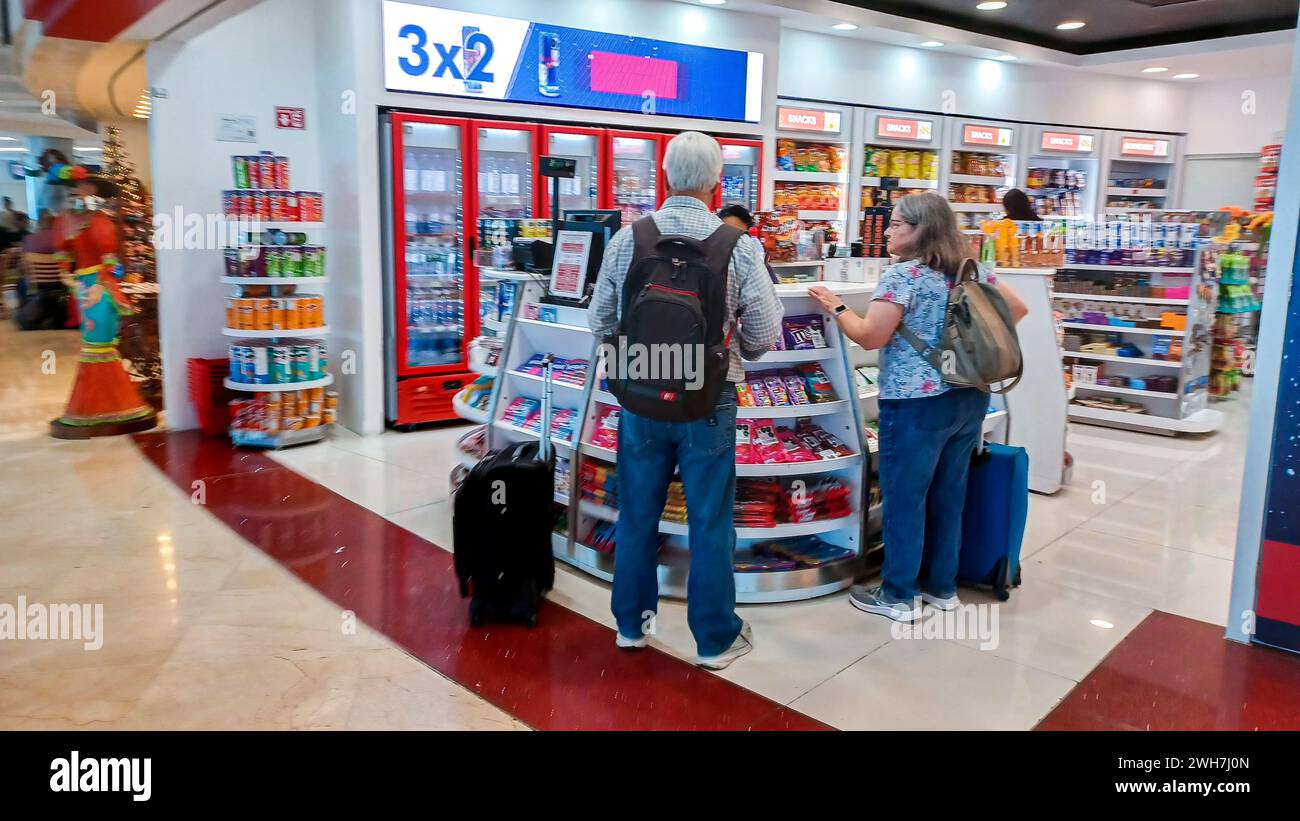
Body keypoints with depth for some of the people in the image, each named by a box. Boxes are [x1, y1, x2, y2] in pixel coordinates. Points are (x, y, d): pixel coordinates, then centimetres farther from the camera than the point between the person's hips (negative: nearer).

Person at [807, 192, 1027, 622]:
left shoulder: (903, 275, -12)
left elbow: (870, 336, -15)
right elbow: (1017, 309, 16)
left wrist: (835, 306, -1)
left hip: (916, 403, -8)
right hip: (970, 398, 8)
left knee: (904, 497, 3)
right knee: (948, 493, 16)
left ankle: (899, 596, 12)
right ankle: (942, 586, 27)